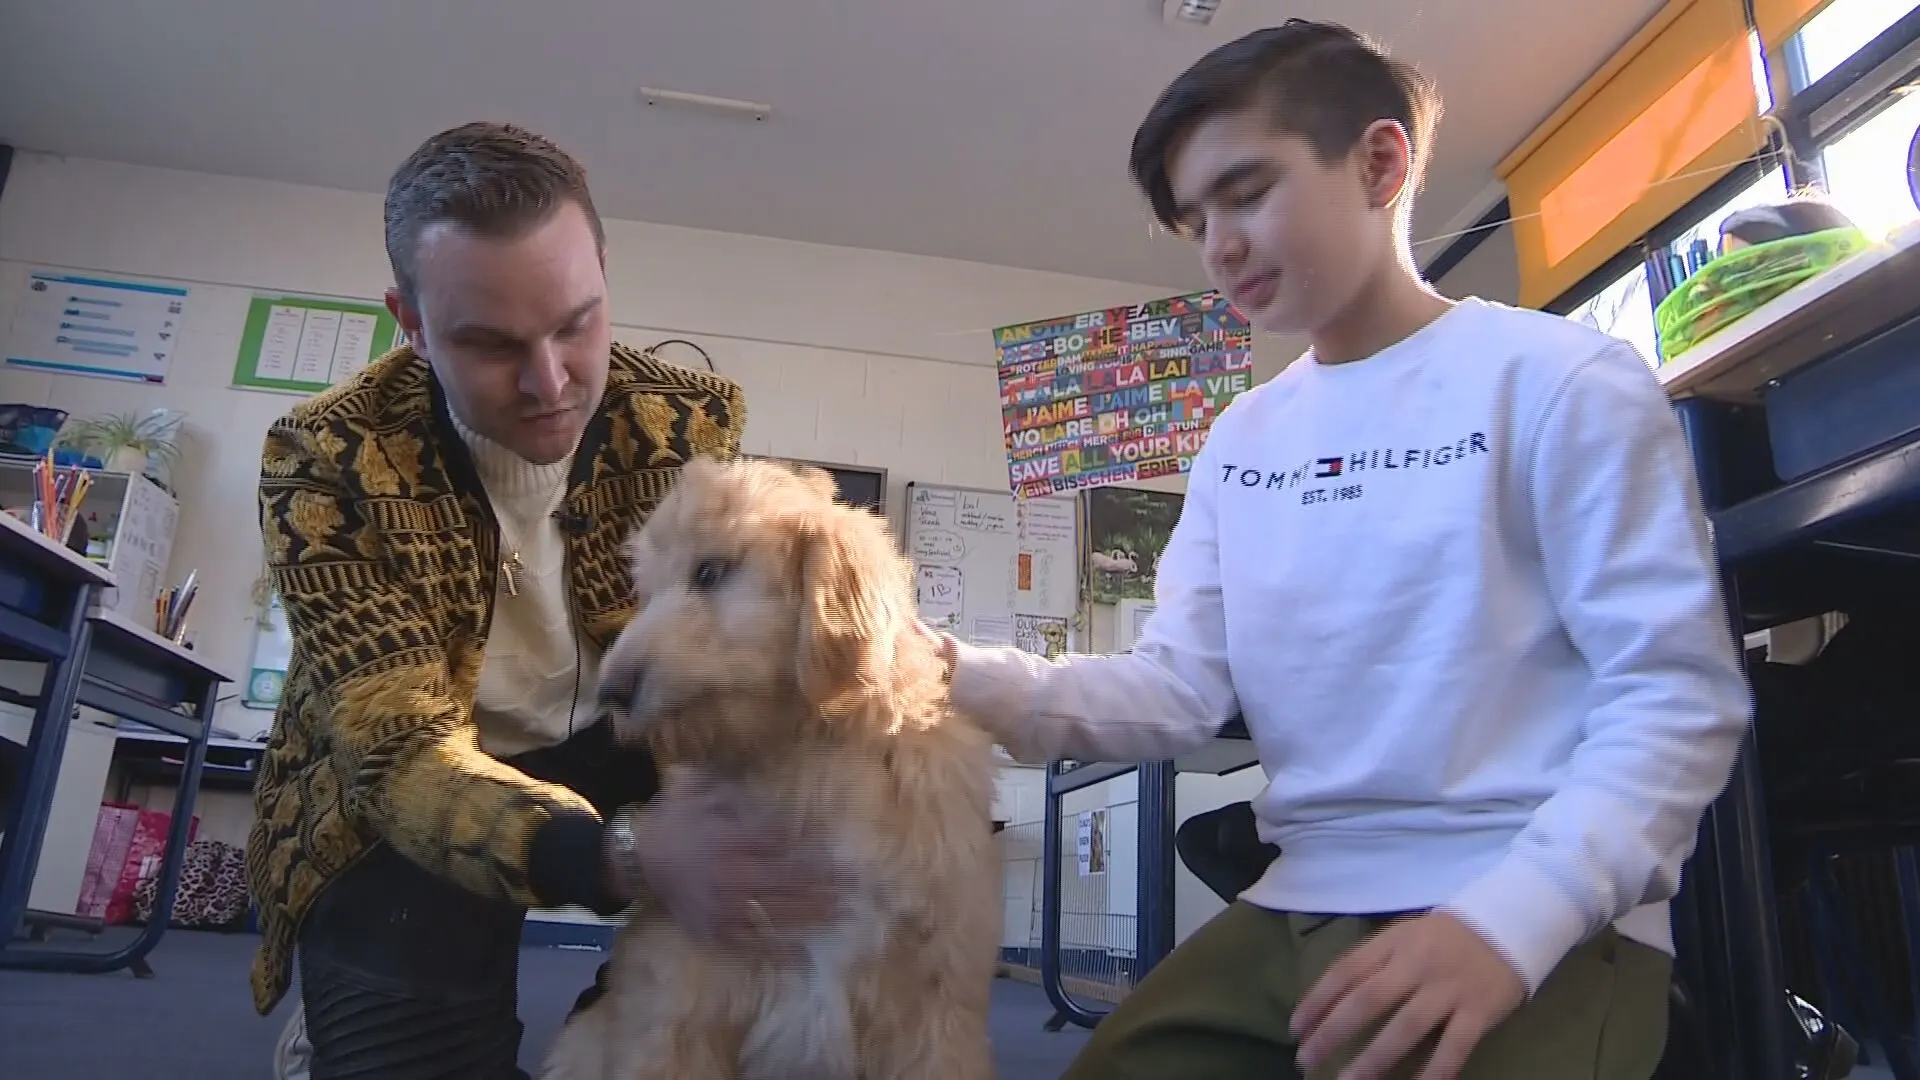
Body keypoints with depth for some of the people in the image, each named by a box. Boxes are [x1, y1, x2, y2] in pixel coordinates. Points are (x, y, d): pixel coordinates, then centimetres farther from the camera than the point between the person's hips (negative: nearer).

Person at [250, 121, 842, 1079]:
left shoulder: (694, 422, -14)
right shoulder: (326, 460, -22)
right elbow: (402, 753, -27)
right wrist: (621, 855, -48)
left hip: (617, 755, 3)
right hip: (398, 806, -2)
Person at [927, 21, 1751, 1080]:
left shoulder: (1559, 377, -6)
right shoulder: (1240, 440, 12)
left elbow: (1678, 694, -10)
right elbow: (1179, 685, 3)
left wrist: (1505, 922, -25)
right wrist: (960, 675, -14)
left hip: (1539, 920, -5)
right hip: (1298, 905, 6)